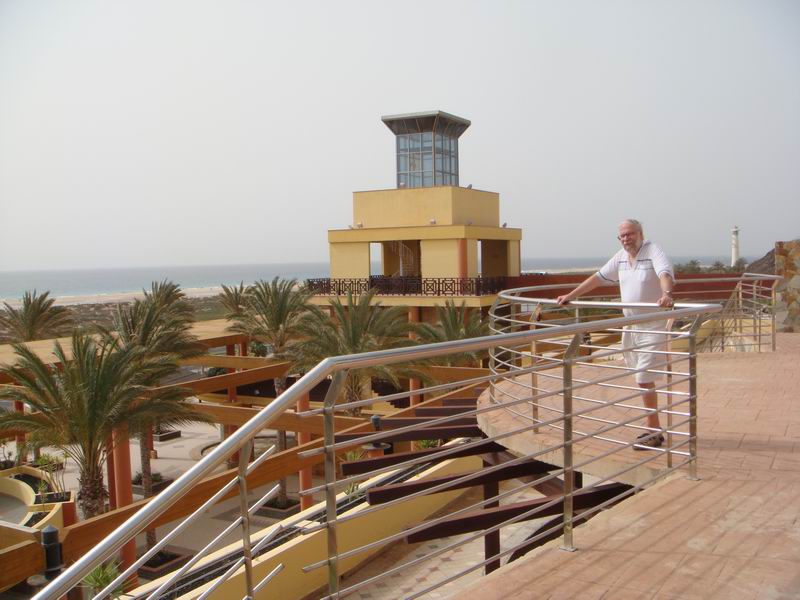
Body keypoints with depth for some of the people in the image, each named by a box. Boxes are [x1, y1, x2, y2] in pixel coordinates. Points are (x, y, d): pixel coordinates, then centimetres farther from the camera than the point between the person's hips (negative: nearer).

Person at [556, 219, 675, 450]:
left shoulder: (653, 251, -12)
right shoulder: (621, 257, 9)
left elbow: (665, 273, -30)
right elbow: (599, 277, 16)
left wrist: (666, 294, -50)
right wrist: (571, 296, 15)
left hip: (652, 326, -7)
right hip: (631, 326, 7)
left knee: (645, 379, -9)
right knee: (642, 379, 12)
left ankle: (654, 432, 1)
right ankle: (654, 428, 22)